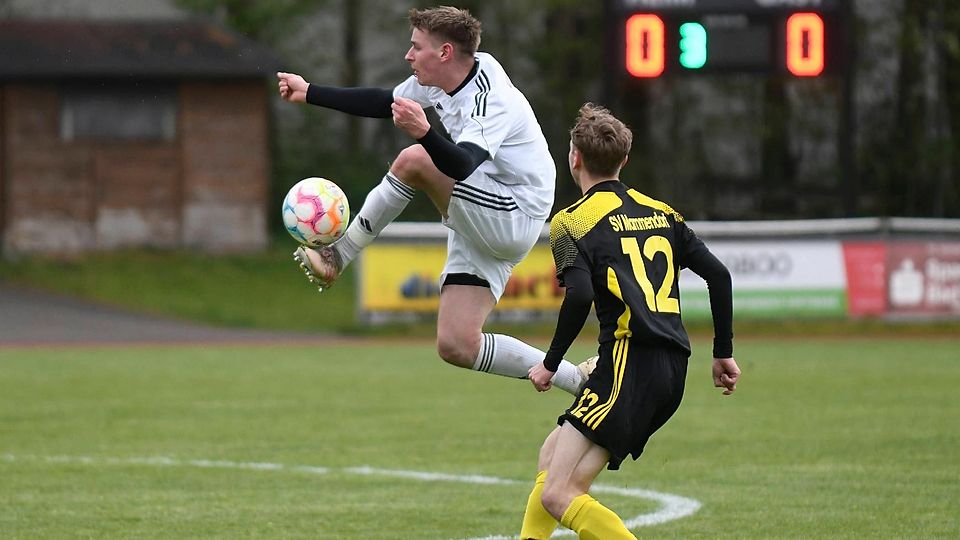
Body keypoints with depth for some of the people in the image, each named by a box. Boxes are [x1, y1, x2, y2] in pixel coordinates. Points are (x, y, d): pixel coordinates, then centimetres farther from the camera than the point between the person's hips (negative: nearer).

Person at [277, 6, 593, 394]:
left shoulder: (490, 100, -24)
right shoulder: (443, 79, 2)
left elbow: (462, 164, -41)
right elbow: (383, 103, 17)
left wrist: (424, 133, -60)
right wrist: (310, 93, 16)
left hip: (515, 219, -9)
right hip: (483, 229, 9)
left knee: (414, 160, -26)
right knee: (456, 347, -1)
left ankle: (337, 256, -13)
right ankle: (574, 379, 8)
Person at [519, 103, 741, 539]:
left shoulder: (571, 221, -1)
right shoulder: (659, 212, 19)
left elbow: (579, 296, -16)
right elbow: (717, 274, 13)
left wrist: (551, 364, -4)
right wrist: (723, 353, 20)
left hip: (629, 364, -8)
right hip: (672, 371, 8)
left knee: (558, 496, -11)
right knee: (552, 457, 22)